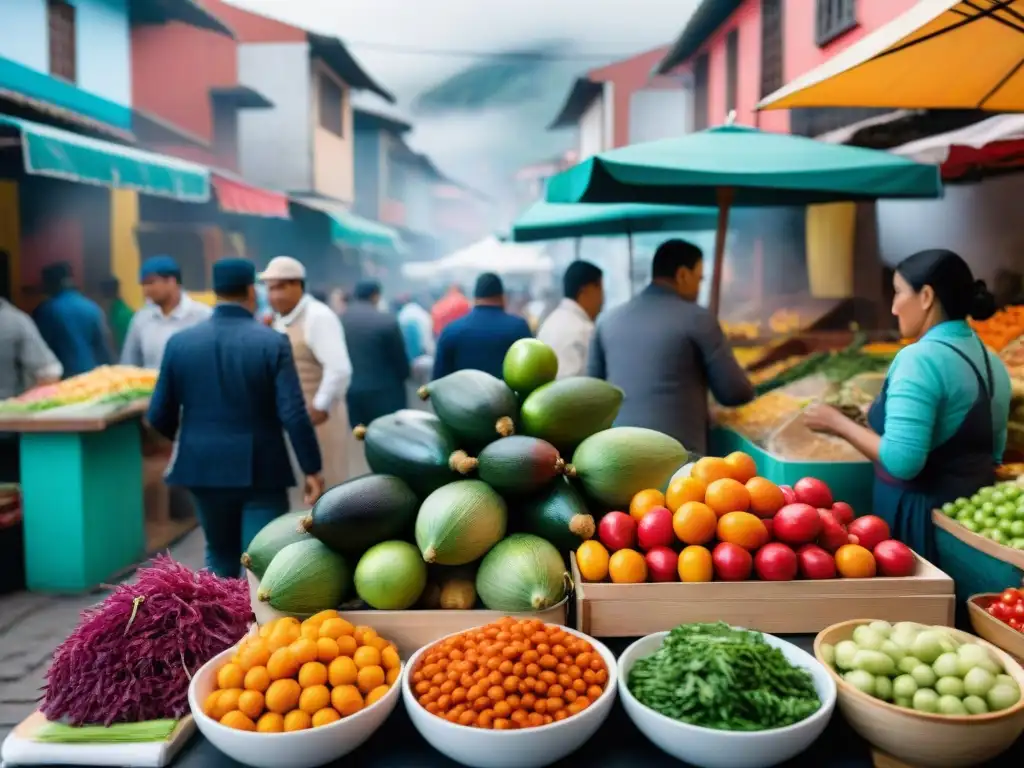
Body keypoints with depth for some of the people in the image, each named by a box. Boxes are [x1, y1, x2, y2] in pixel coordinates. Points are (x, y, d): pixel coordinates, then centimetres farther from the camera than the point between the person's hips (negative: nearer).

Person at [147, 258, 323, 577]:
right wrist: (312, 468, -7)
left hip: (205, 466, 4)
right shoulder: (273, 342, -11)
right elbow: (294, 415, -16)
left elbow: (159, 416, 3)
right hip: (261, 469, -4)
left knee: (220, 555, 22)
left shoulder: (179, 342, -1)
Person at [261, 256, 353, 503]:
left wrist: (320, 408, -20)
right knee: (294, 490, 14)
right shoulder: (280, 321, 13)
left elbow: (339, 369, -23)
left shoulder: (318, 317, -14)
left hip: (315, 419, -8)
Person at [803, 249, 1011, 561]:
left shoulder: (920, 358, -19)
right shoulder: (990, 360, 8)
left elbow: (900, 461, -26)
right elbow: (995, 452, 17)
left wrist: (838, 423, -14)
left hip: (923, 516, -8)